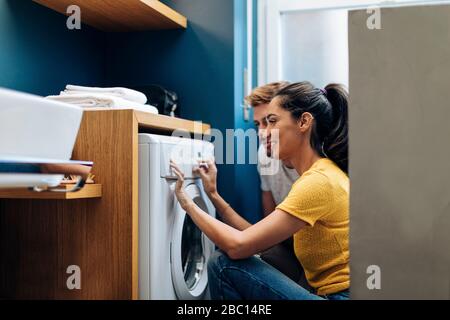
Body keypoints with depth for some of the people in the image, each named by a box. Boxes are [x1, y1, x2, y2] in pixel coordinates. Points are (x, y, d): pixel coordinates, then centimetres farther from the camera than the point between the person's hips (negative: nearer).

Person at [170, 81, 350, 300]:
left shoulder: (319, 181, -18)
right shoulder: (322, 173, 12)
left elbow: (238, 246, -19)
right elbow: (257, 240, 12)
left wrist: (188, 204, -6)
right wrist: (213, 195, 11)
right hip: (329, 292, 9)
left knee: (224, 264, -12)